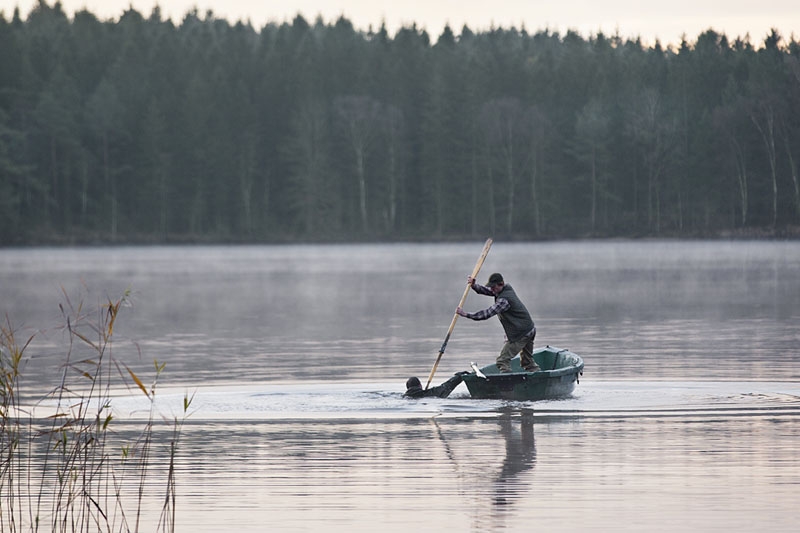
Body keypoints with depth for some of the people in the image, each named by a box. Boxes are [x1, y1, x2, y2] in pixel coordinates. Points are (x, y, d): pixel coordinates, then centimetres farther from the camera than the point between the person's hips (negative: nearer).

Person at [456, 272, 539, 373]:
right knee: (527, 361, 21)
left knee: (503, 360, -9)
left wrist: (466, 314, -27)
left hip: (520, 334, -10)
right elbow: (486, 290, 13)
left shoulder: (504, 299, -23)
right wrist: (473, 285, -6)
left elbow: (488, 313, -28)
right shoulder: (507, 289, 6)